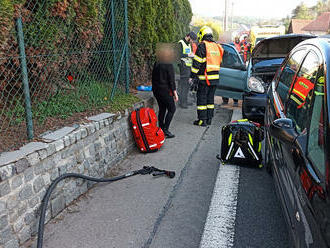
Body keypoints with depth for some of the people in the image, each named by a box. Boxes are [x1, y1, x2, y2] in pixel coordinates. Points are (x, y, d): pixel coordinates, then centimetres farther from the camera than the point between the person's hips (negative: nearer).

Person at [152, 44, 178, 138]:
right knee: (171, 109, 4)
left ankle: (161, 129, 21)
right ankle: (165, 130, -2)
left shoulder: (156, 64, 6)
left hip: (156, 90, 7)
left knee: (162, 109, 16)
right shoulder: (169, 65, -15)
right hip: (165, 91, -7)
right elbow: (171, 81, -14)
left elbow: (153, 78, 14)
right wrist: (175, 93, -8)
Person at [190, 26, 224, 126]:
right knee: (210, 98, 15)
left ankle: (202, 120, 2)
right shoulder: (217, 46, 15)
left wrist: (192, 76, -6)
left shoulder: (202, 46, -8)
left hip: (205, 78, -7)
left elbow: (197, 62, -11)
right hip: (215, 78, 7)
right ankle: (209, 119, 20)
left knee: (202, 98, 1)